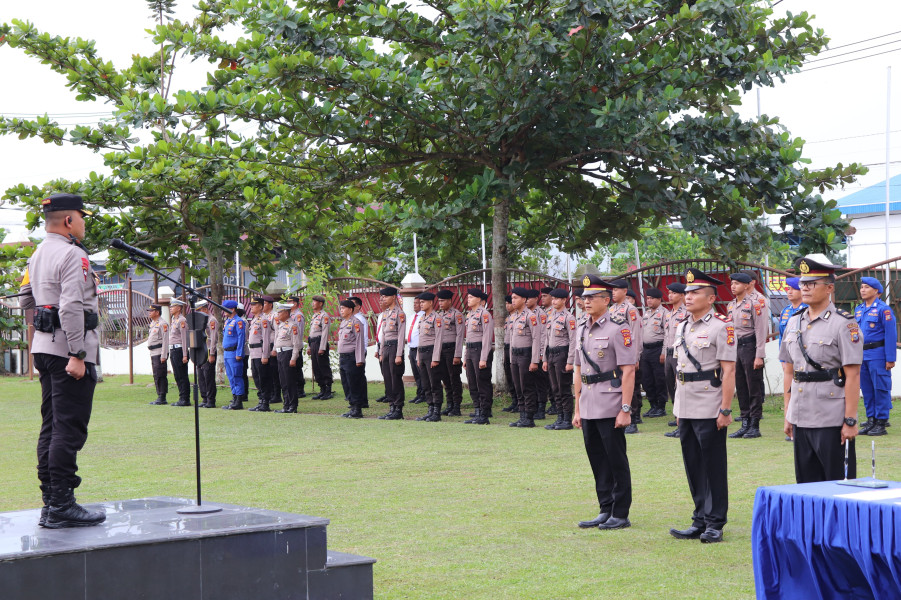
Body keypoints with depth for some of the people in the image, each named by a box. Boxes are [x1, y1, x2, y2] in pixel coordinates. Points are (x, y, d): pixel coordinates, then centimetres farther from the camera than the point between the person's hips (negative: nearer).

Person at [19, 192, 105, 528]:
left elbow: (26, 301, 25)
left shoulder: (37, 256, 16)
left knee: (52, 426, 11)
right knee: (69, 429, -8)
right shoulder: (73, 255, -13)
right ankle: (61, 506, -9)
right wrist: (77, 355, -23)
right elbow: (71, 307, -22)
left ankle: (50, 505, 15)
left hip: (43, 347, 10)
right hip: (67, 349, -10)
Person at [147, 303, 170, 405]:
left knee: (160, 375, -9)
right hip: (153, 353, 10)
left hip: (160, 353, -10)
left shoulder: (162, 324, -11)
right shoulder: (153, 324, 18)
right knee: (156, 376, 10)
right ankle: (160, 397, 14)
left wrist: (163, 356, -20)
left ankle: (162, 398, -8)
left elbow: (165, 341, -16)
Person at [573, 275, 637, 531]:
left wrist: (625, 410, -18)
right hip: (589, 409, 7)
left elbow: (628, 371, -14)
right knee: (598, 461, 12)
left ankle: (621, 514, 8)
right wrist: (577, 409, 16)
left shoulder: (618, 327, -9)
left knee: (617, 461, 0)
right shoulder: (582, 330, 14)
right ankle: (606, 511, 20)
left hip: (611, 408, -7)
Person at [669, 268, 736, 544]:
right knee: (693, 467, 11)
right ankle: (700, 521, 19)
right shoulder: (681, 327, 14)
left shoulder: (721, 326, -9)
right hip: (686, 410, 7)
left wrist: (725, 410, -17)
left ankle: (715, 524, 7)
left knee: (714, 467, 0)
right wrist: (678, 408, 16)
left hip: (710, 410, -7)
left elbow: (728, 371, -13)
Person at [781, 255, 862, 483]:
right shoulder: (794, 323, 12)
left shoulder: (844, 324, -8)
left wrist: (850, 421, -15)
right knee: (806, 484, 11)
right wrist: (787, 415, 13)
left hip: (832, 420, -6)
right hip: (801, 419, 6)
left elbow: (853, 376, -11)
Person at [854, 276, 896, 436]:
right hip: (862, 355, 7)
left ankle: (881, 424, 0)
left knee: (880, 388, -4)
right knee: (866, 389, 9)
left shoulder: (884, 309, -8)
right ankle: (871, 421, 17)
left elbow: (891, 335, -11)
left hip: (878, 355, -7)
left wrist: (890, 358, -15)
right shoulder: (858, 309, 14)